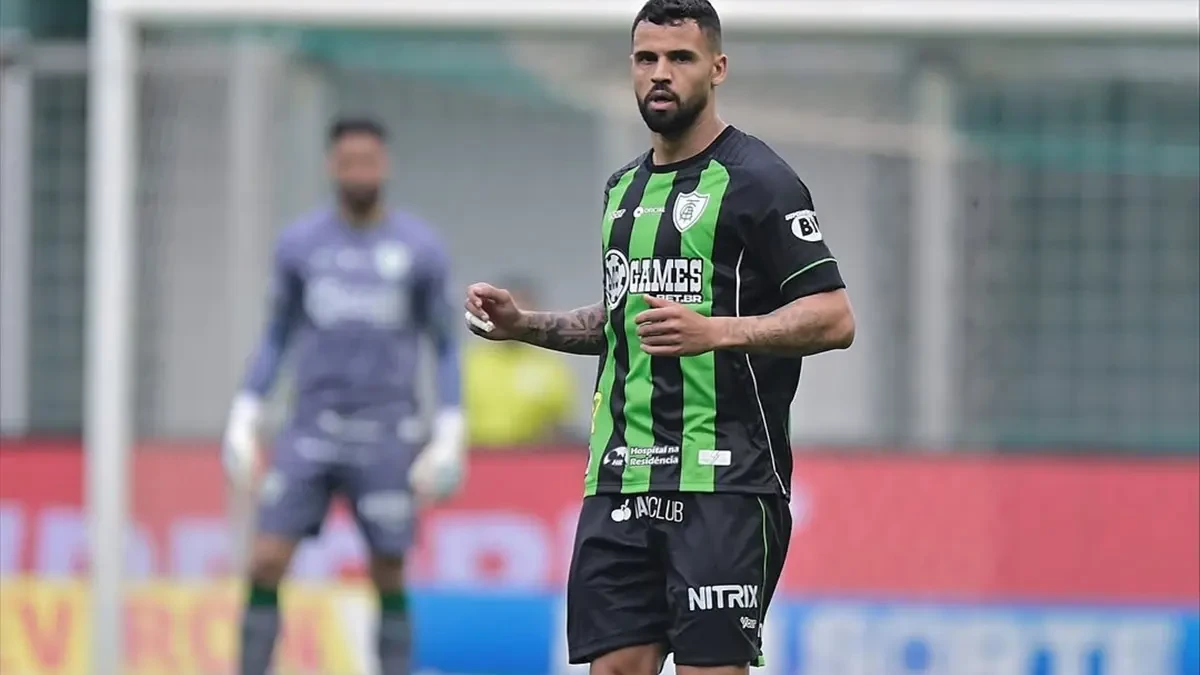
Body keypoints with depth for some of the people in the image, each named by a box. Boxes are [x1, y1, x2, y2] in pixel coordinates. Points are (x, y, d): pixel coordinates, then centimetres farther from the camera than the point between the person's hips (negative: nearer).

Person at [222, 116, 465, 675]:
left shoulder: (420, 249, 1)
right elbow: (276, 337, 14)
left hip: (388, 436, -1)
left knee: (388, 577, 1)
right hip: (310, 432, 1)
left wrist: (450, 434, -1)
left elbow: (445, 347, 7)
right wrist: (244, 416, 8)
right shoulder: (299, 244, 5)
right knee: (265, 565, -8)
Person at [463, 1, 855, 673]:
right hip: (619, 483, 7)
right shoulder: (625, 187, 19)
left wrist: (714, 331, -25)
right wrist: (525, 325, 18)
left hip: (724, 483, -7)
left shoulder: (756, 180, -6)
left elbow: (834, 317, -12)